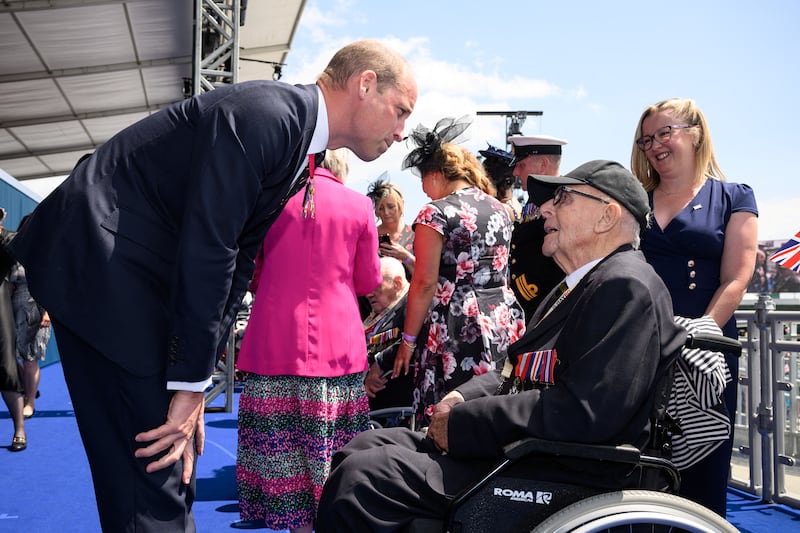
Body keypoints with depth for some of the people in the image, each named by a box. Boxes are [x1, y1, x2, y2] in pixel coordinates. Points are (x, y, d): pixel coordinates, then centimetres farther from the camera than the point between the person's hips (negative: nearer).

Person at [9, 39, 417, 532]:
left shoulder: (302, 156, 11)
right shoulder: (264, 112, -19)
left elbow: (237, 261, 10)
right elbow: (206, 248, -23)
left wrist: (196, 381, 5)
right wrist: (191, 383, -17)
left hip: (148, 280, 10)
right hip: (100, 264, -10)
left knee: (174, 469, 15)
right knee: (152, 469, -8)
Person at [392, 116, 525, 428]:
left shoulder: (435, 214, -8)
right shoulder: (500, 209, 14)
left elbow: (425, 283, -11)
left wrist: (408, 340, -5)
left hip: (457, 328, -7)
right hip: (505, 322, 7)